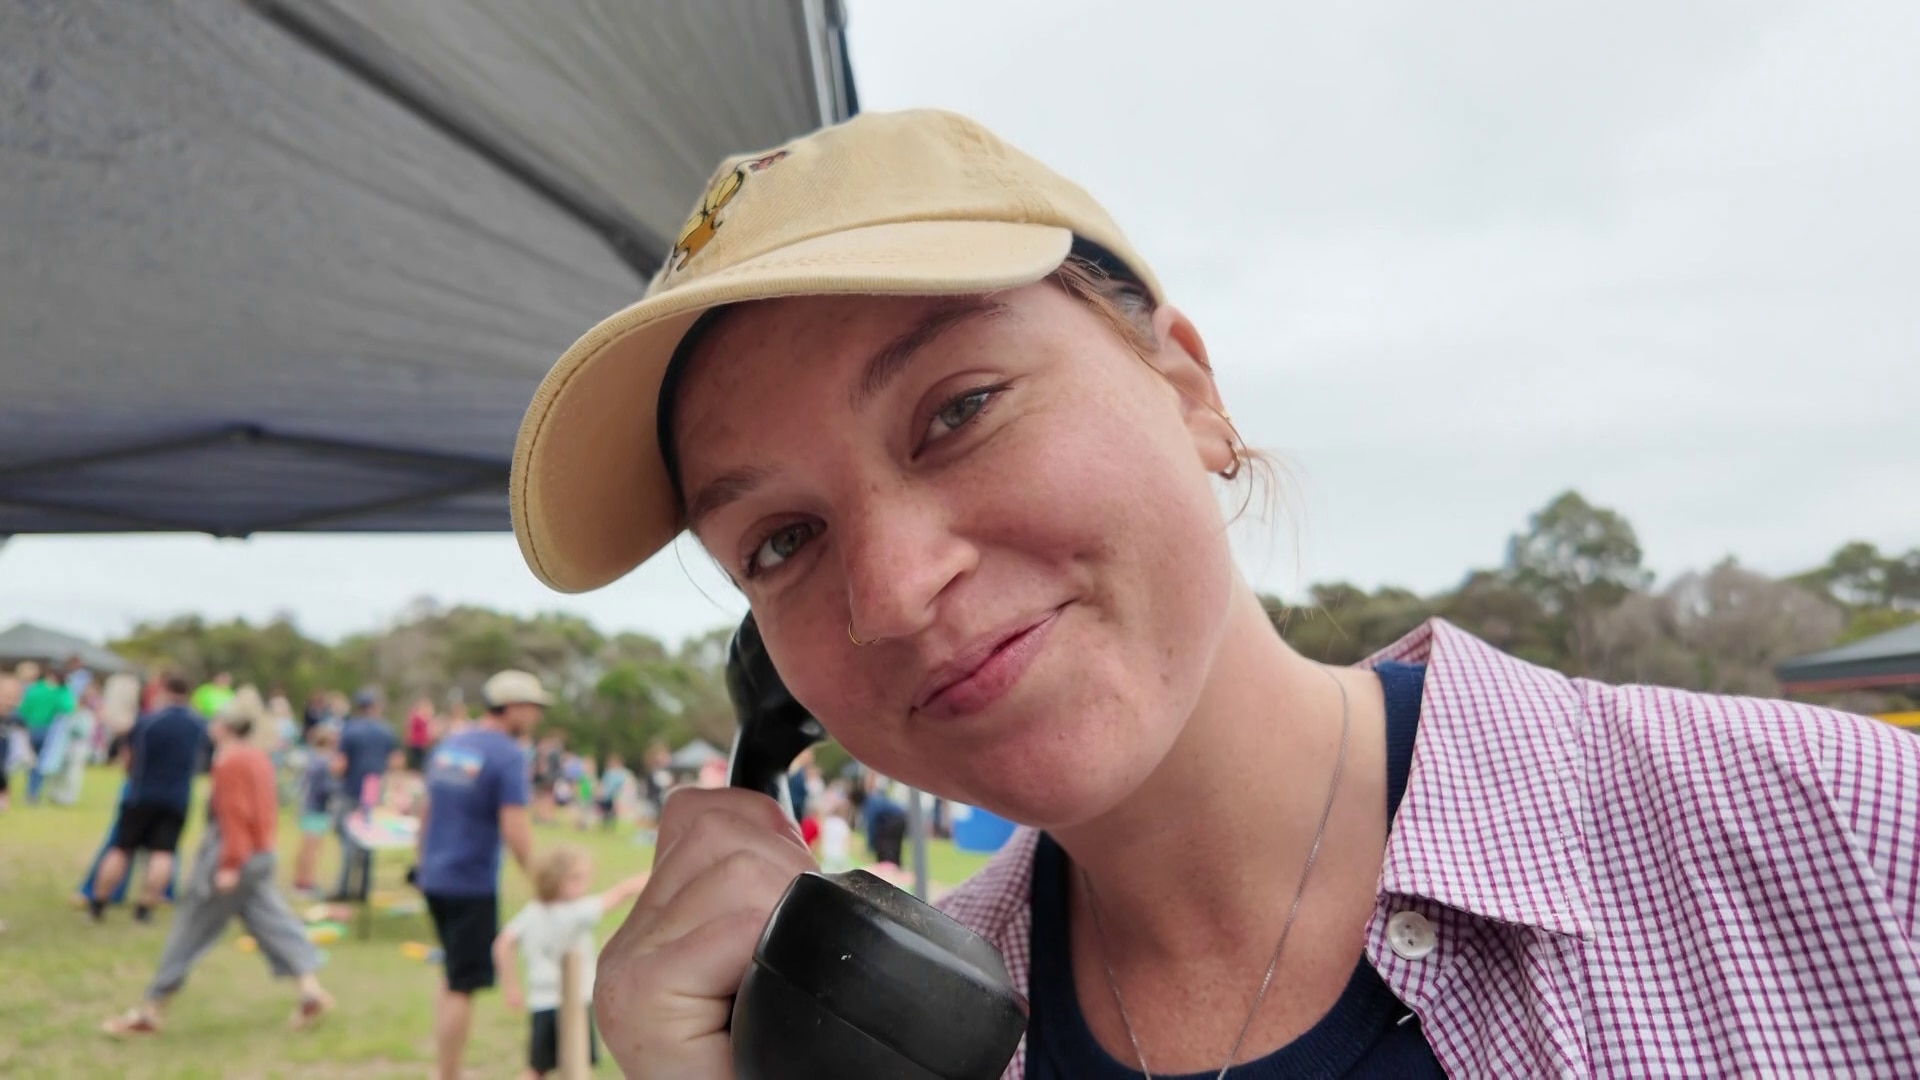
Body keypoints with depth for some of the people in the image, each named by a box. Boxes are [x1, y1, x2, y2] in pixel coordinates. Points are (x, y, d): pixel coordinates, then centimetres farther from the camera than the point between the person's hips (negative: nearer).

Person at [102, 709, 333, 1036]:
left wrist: (229, 866, -20)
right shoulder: (259, 757, 11)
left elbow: (233, 816, -20)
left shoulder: (229, 762, -14)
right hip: (261, 856, 8)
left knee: (190, 933, 2)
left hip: (229, 859, -8)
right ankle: (311, 989, -2)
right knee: (274, 926, 7)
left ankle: (151, 1009, 12)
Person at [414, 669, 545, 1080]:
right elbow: (514, 829, -22)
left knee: (452, 975, 22)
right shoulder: (508, 756, -15)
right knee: (463, 987, 2)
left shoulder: (447, 745, 9)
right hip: (473, 885, -8)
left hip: (435, 879, 8)